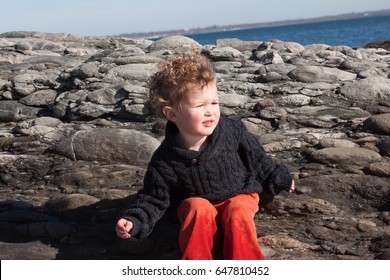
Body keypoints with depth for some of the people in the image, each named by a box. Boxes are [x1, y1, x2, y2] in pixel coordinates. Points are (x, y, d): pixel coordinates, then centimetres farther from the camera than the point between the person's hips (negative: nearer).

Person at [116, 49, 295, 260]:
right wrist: (135, 222, -26)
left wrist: (277, 178, 14)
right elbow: (154, 199, -9)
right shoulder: (164, 161, -20)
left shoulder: (233, 130, -16)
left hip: (239, 194, 1)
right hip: (196, 201, 0)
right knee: (199, 209, -32)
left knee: (237, 212, -30)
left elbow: (256, 158, 3)